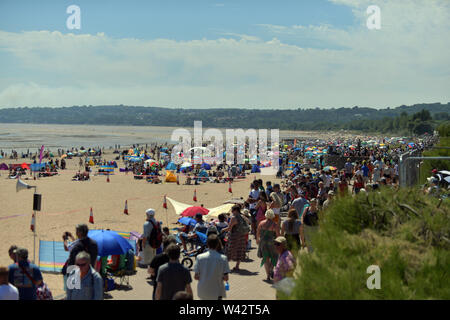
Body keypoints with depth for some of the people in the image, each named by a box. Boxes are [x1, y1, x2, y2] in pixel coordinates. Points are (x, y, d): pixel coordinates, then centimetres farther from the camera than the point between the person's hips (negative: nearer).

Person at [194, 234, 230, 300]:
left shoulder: (200, 257, -8)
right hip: (217, 292, -3)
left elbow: (196, 277, -6)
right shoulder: (223, 258, -12)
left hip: (203, 291, 3)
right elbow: (226, 278, -11)